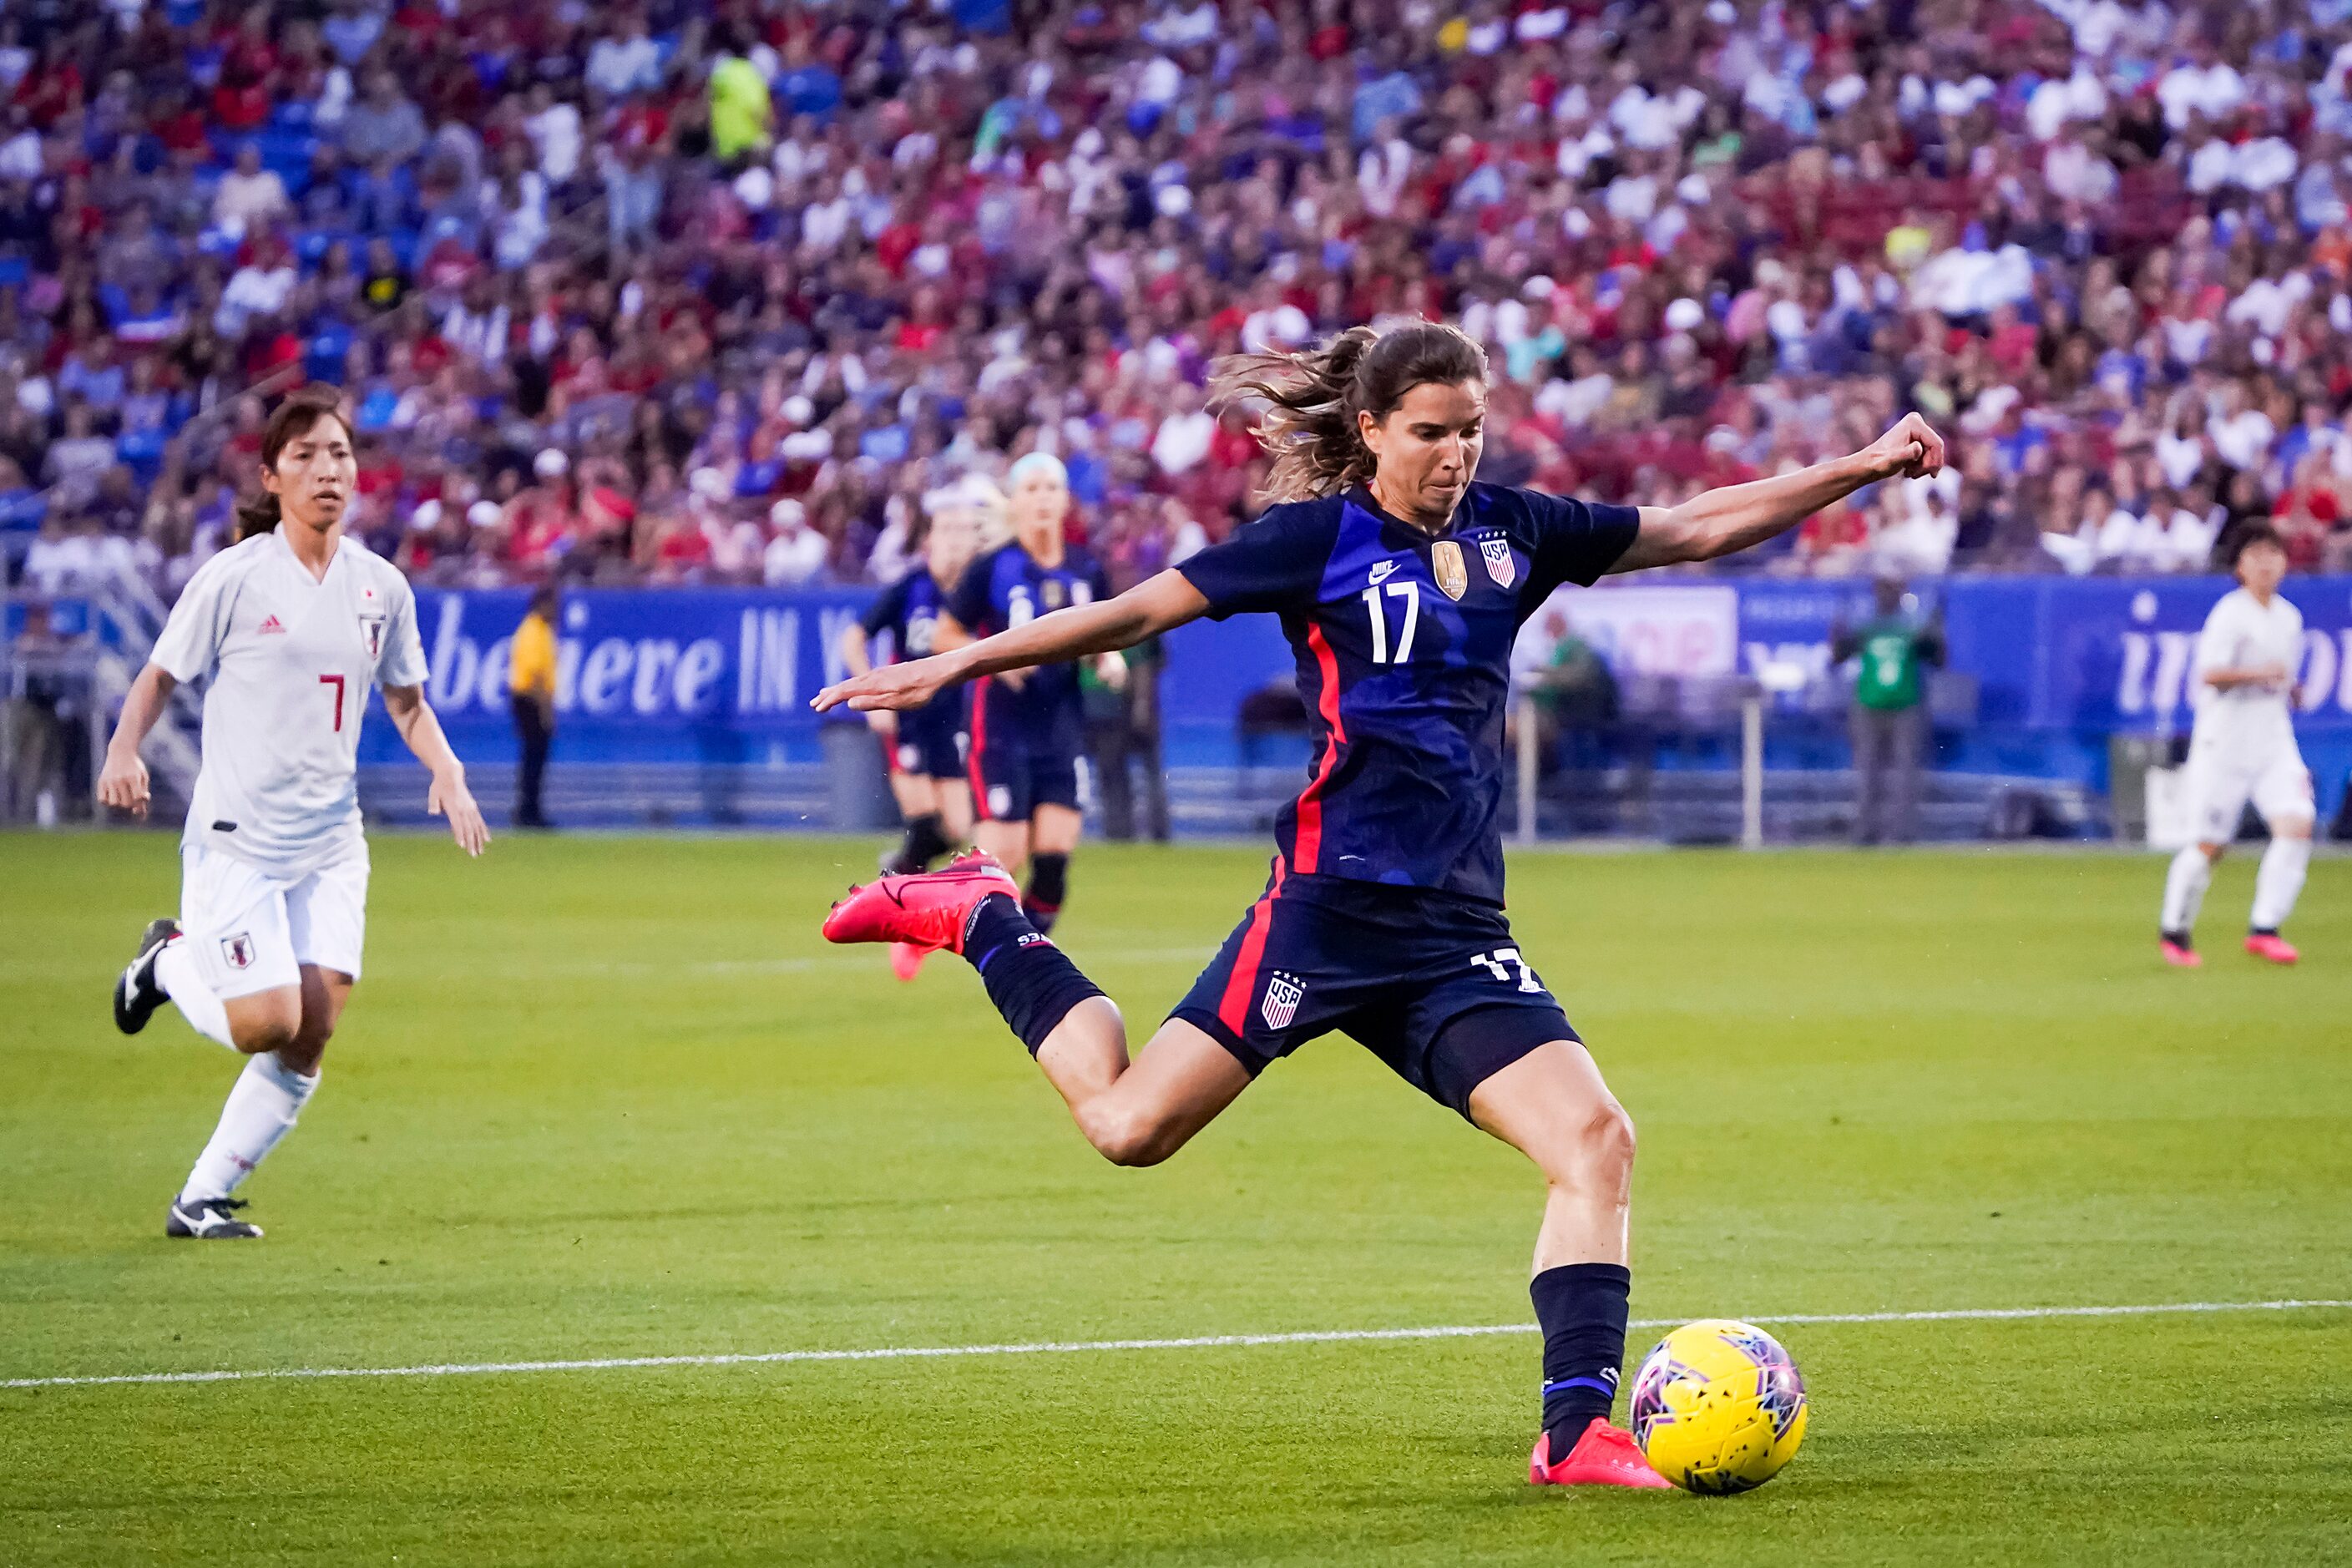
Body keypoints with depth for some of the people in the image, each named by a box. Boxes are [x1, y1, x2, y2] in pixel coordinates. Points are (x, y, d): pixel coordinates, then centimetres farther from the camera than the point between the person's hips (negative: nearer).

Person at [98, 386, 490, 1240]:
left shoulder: (380, 586, 6)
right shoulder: (235, 577, -7)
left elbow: (407, 701, 18)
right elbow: (160, 675, 0)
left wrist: (448, 771, 0)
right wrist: (125, 751, -18)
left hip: (330, 841, 5)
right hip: (236, 838, -5)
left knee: (312, 1037, -5)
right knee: (268, 1024, -14)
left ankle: (203, 1199, 9)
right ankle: (172, 961, 19)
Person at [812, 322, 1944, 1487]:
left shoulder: (1509, 532, 12)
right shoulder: (1322, 537, -2)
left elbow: (1700, 528, 20)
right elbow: (1137, 612, -2)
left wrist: (1864, 468, 16)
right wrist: (947, 669, -6)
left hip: (1458, 928, 5)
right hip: (1335, 899, -5)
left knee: (1595, 1140, -11)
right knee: (1128, 1123, -8)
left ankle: (1576, 1432, -11)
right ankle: (977, 919, 16)